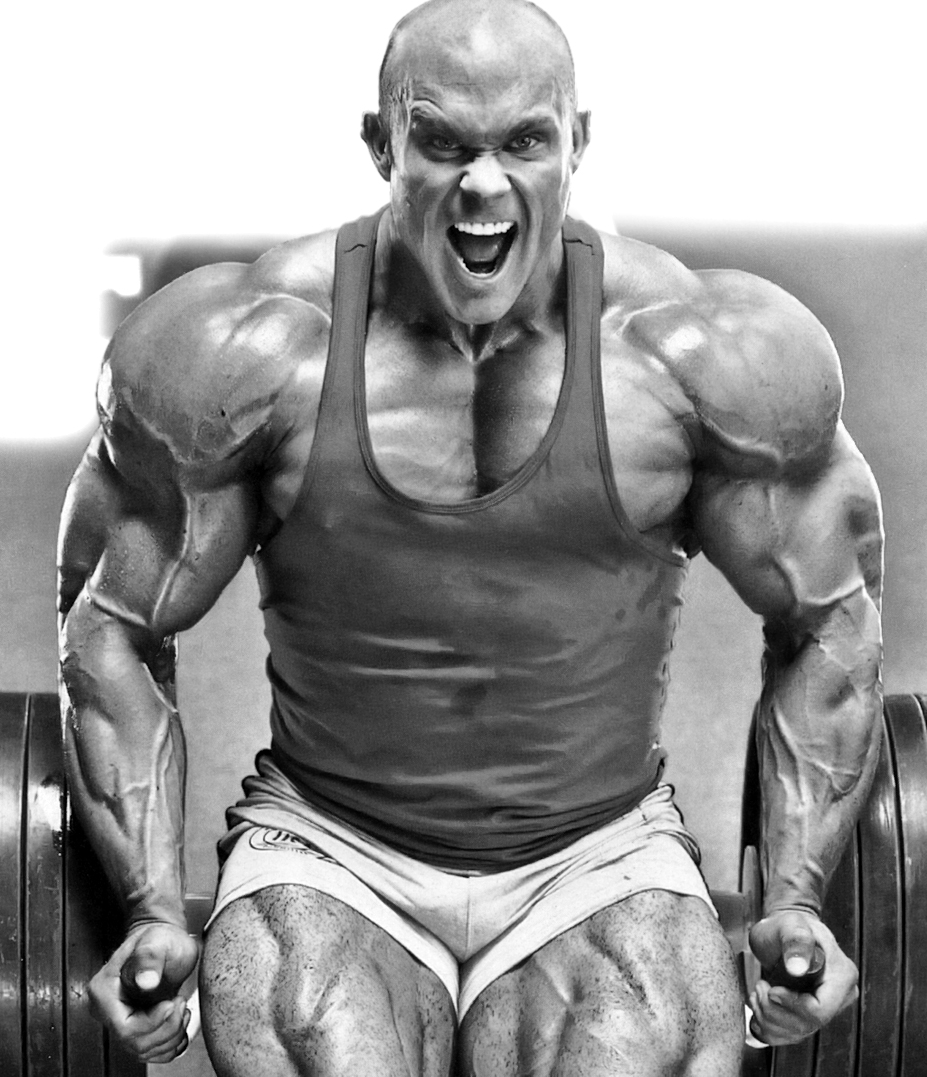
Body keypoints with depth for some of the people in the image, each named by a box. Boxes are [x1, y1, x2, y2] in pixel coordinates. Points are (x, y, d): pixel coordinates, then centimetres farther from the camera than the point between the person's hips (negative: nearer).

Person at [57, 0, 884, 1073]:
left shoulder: (699, 355, -6)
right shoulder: (248, 352, -8)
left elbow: (829, 618, 7)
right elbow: (111, 627, 3)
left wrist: (796, 899, 1)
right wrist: (154, 914, -3)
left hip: (603, 860, 1)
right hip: (328, 859, 0)